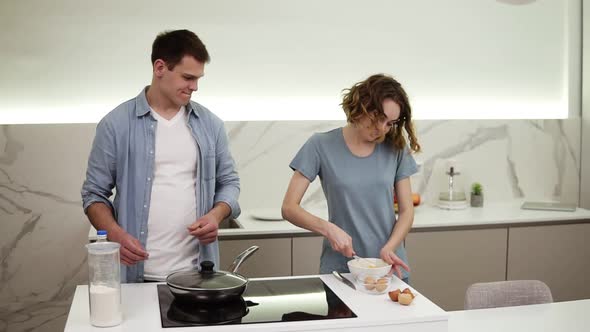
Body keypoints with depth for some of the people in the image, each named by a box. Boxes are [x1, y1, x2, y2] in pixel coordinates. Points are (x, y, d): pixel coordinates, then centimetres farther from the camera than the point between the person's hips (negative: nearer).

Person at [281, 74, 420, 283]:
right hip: (340, 270, -2)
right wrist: (328, 228, -22)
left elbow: (406, 211, 3)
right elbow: (289, 208, -7)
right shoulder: (322, 146, -5)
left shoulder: (395, 148, 2)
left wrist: (389, 248, -14)